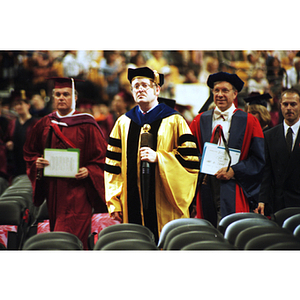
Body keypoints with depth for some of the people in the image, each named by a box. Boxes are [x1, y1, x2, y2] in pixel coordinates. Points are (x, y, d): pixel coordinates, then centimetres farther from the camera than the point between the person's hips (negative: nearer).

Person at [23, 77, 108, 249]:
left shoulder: (86, 124, -2)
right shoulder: (44, 125, 11)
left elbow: (102, 157, -1)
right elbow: (29, 153, 18)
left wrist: (88, 171, -19)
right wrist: (36, 163, -4)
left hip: (77, 190, -5)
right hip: (53, 191, 5)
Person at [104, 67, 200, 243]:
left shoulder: (174, 121, 3)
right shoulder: (123, 123, 14)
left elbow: (189, 159, -3)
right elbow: (113, 165, 13)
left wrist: (158, 157, -15)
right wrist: (114, 202, 5)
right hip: (132, 206, 3)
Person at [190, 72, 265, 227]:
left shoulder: (249, 122, 6)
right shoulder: (200, 120, 14)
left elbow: (259, 158, 0)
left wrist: (234, 171, -11)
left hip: (233, 189, -2)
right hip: (206, 187, 3)